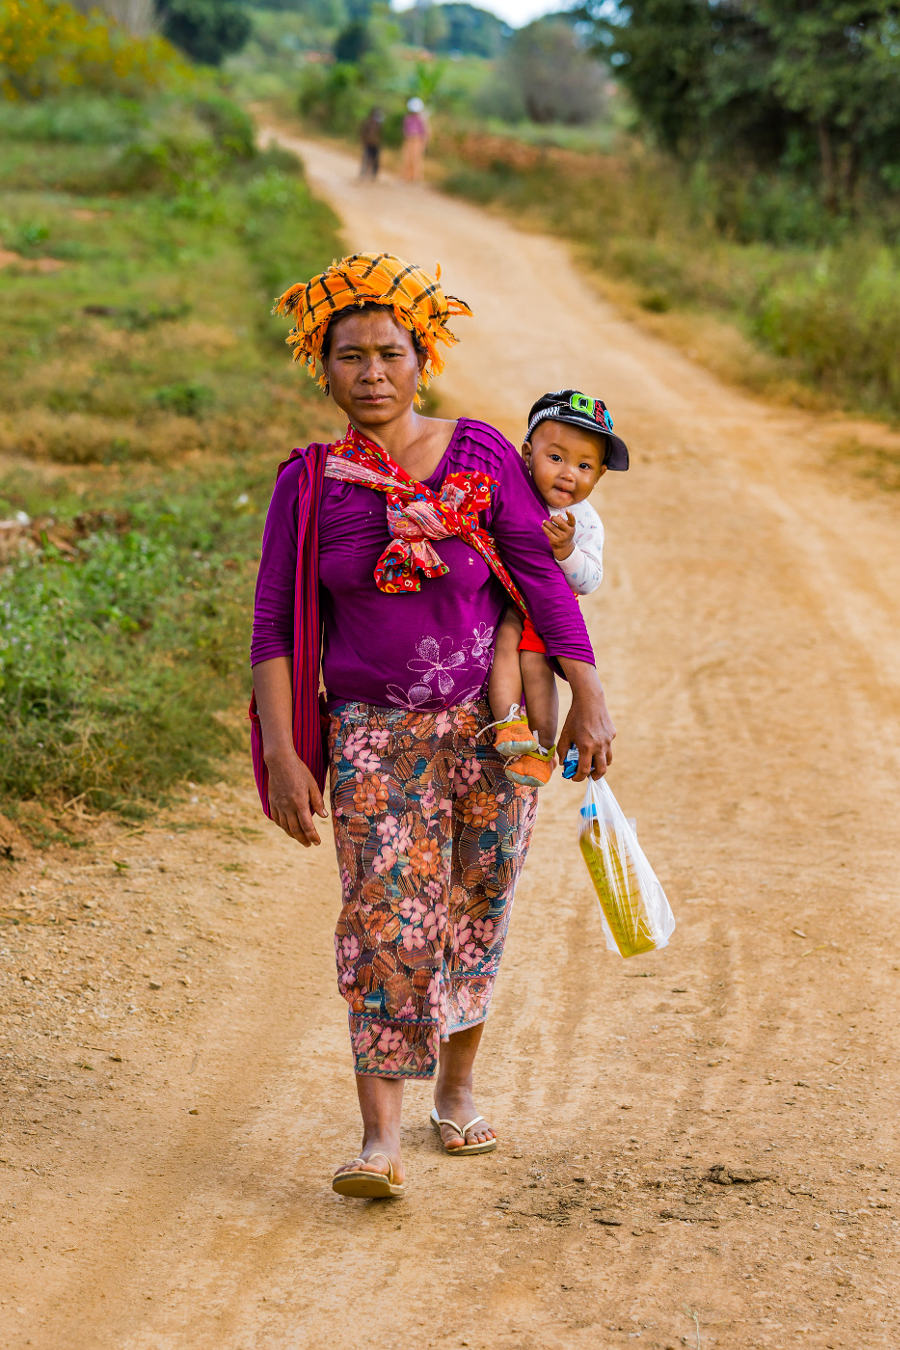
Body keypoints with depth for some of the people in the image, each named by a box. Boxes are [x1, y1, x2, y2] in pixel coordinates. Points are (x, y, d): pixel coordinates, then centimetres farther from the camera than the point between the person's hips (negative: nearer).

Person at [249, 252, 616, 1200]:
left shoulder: (480, 454, -2)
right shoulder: (307, 484, -1)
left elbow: (543, 579, -3)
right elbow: (273, 627, -1)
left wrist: (588, 698, -10)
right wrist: (283, 754, -10)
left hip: (491, 725, 1)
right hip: (375, 732, -1)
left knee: (475, 917, 11)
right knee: (385, 920, -13)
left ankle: (457, 1088, 32)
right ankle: (379, 1139, -14)